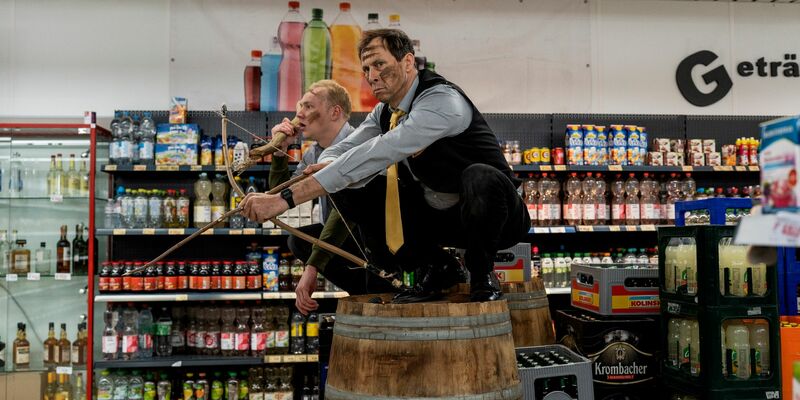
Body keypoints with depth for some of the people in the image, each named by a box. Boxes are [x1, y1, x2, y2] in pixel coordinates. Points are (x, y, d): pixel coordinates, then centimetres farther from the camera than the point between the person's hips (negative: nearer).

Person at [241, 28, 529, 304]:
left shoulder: (442, 100, -26)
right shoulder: (384, 113, 1)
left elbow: (378, 154, -38)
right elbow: (337, 151, 0)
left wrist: (287, 198, -41)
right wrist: (329, 167, -29)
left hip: (498, 217, -7)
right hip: (435, 214, 7)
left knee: (479, 177, -41)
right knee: (348, 185, -8)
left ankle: (482, 273, -10)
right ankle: (436, 267, 3)